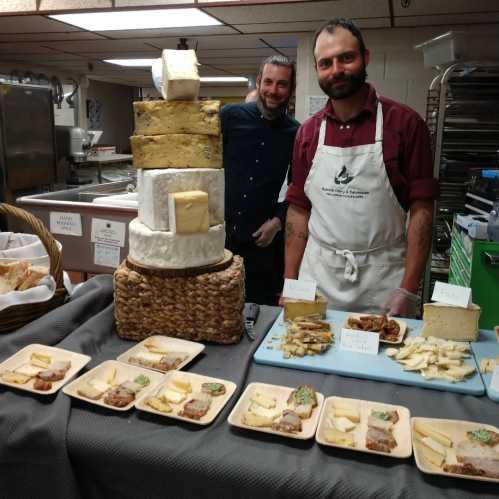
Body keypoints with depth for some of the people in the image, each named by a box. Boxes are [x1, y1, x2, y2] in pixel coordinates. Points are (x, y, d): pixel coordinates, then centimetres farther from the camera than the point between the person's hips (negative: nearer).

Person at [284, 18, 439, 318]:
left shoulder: (405, 123, -6)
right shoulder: (307, 132, 5)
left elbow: (421, 209, -8)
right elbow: (299, 210, 6)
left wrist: (408, 291, -13)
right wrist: (290, 284, 2)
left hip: (383, 282, -2)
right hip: (317, 279, 3)